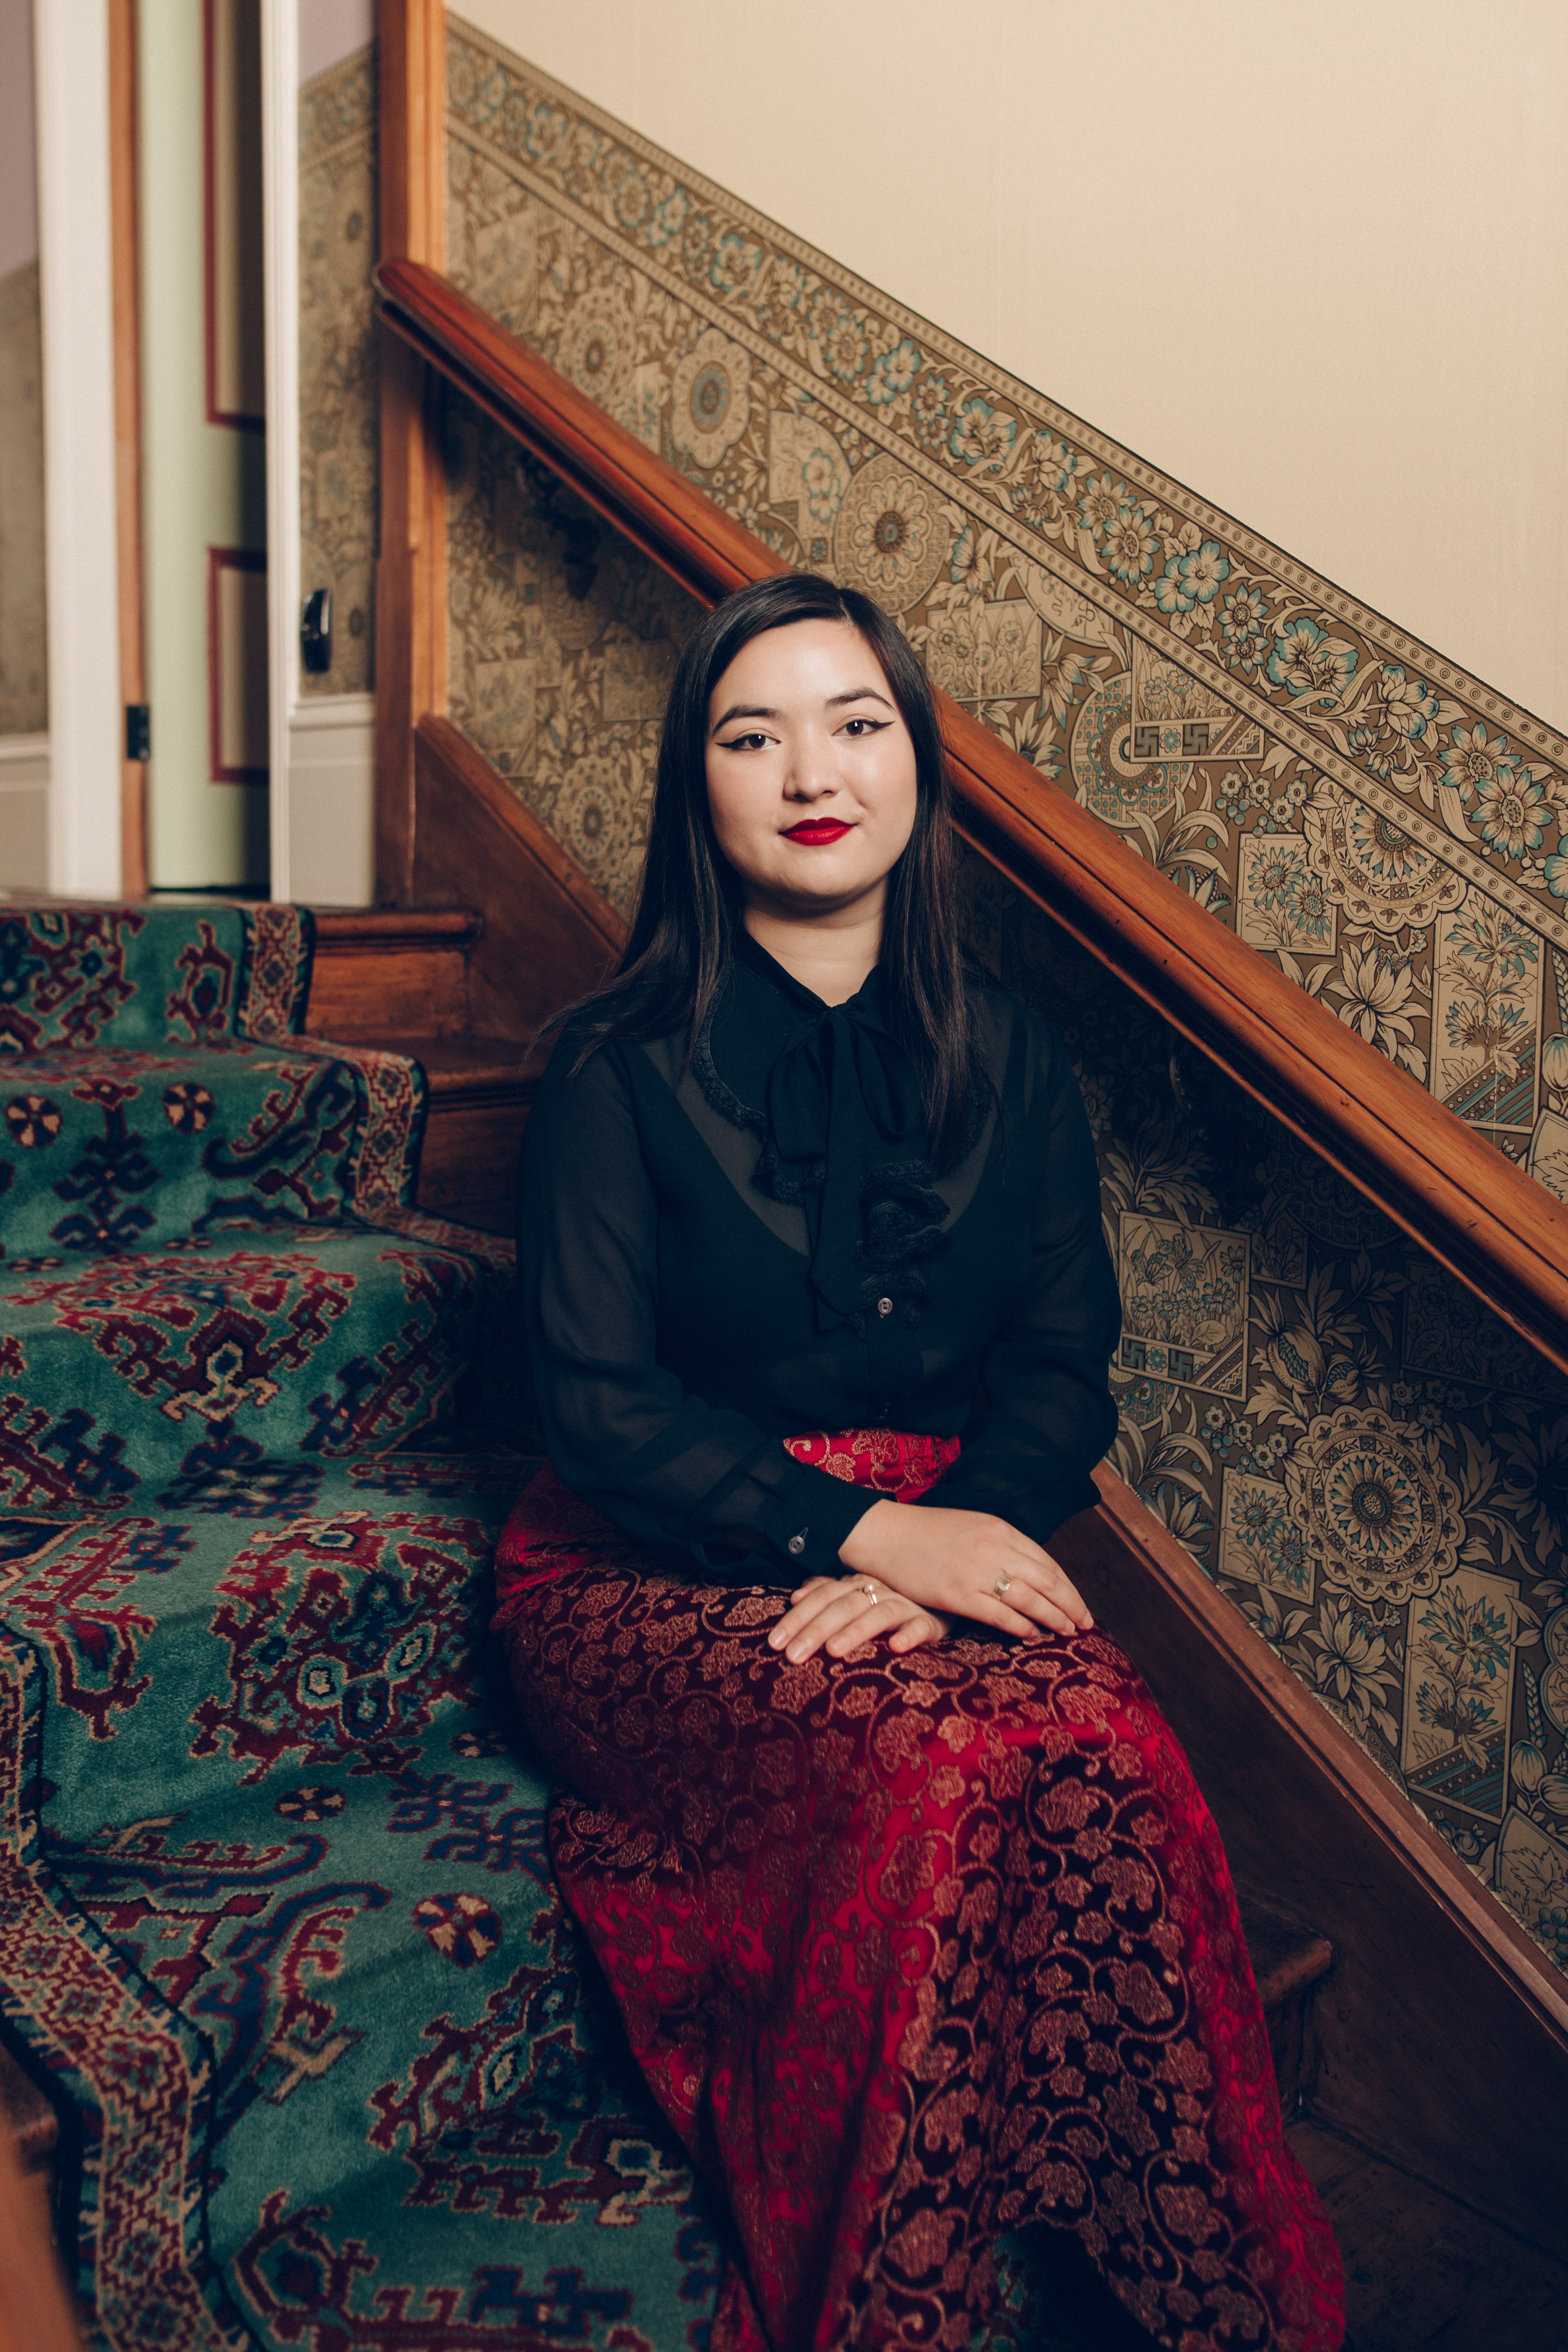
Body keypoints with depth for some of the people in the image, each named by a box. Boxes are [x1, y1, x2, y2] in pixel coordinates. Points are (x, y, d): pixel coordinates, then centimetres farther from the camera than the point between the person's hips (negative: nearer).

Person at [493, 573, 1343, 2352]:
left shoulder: (1007, 1060, 10)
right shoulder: (624, 1067, -2)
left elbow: (1064, 1368, 6)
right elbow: (601, 1404, -7)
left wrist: (946, 1548, -14)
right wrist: (865, 1527, -19)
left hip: (943, 1540, 3)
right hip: (658, 1568, -2)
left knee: (1114, 1752, -29)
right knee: (930, 1770, -32)